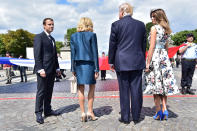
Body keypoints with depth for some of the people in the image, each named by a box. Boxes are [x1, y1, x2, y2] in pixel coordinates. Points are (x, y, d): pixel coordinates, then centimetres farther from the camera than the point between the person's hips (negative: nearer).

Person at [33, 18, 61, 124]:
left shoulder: (52, 39, 21)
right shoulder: (39, 37, -3)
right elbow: (37, 55, -11)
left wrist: (57, 68, 16)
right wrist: (40, 69, -18)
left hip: (52, 70, 8)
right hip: (43, 69, -7)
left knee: (49, 91, 12)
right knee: (41, 91, -1)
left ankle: (47, 110, 22)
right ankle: (38, 113, 9)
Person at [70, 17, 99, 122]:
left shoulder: (73, 36, 6)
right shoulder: (92, 35, -3)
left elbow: (73, 53, 5)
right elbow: (95, 52, -5)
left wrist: (73, 68, 10)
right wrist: (96, 69, -2)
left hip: (78, 65, 3)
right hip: (89, 64, -2)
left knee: (80, 89, 9)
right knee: (92, 87, 12)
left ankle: (83, 113, 12)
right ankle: (90, 112, 12)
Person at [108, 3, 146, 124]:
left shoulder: (116, 24, -2)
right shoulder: (141, 24, 9)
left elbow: (112, 45, -1)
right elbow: (144, 45, 13)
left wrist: (111, 61, 7)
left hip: (122, 63, -3)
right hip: (137, 62, 3)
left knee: (124, 90, 5)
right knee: (136, 90, 8)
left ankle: (125, 117, 15)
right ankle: (136, 117, 19)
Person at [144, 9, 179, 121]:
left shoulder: (154, 28, -7)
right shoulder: (166, 30, 15)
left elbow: (152, 47, -13)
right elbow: (166, 47, 18)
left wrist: (148, 63, -12)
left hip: (155, 57, -7)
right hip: (165, 57, 7)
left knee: (155, 83, -1)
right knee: (164, 84, 9)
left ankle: (159, 112, 6)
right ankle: (164, 110, 9)